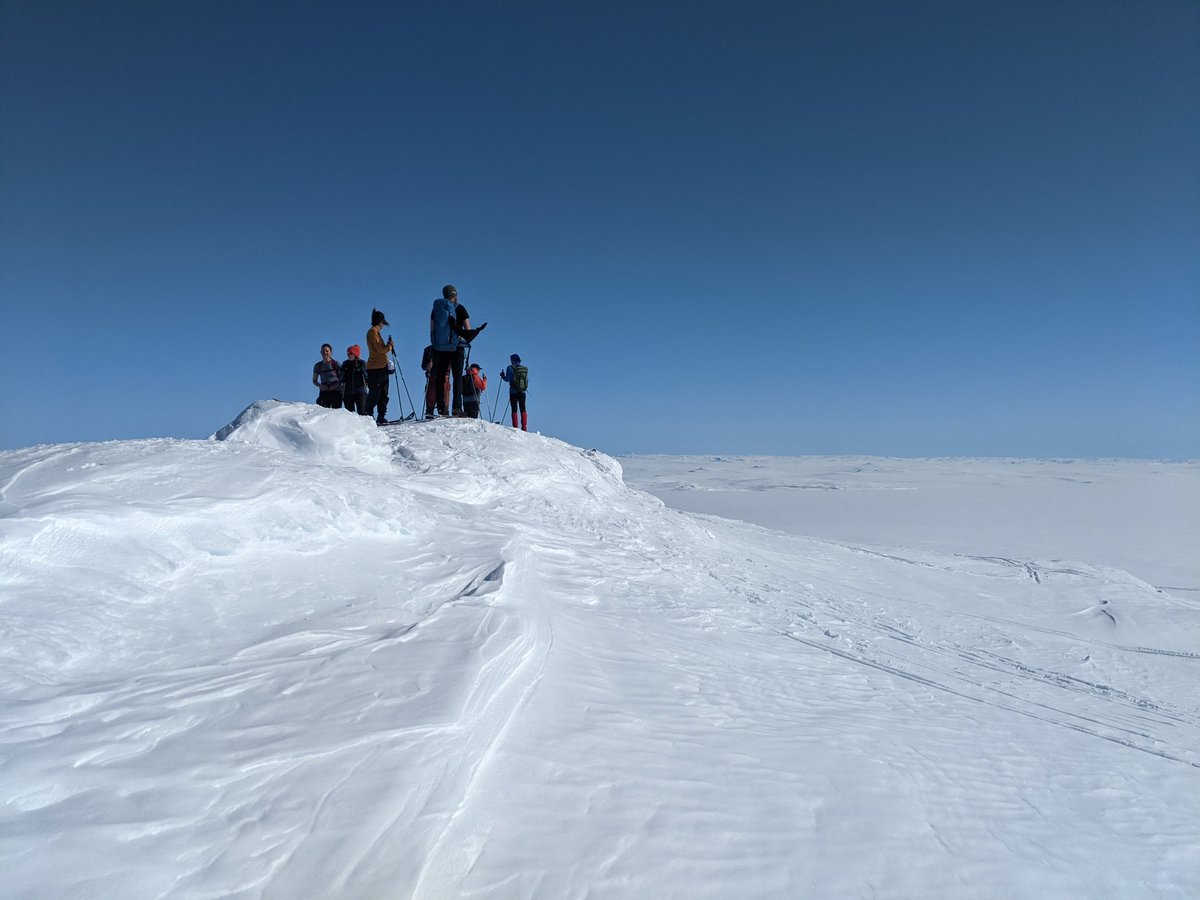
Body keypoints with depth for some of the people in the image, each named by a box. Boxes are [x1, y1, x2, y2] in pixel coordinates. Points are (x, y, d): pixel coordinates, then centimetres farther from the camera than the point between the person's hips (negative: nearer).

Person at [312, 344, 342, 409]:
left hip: (336, 391, -2)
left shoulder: (336, 364, 1)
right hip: (324, 391, 2)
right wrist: (320, 386, -4)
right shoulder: (318, 366, 10)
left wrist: (336, 385, -15)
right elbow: (314, 380, 16)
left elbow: (342, 378, 2)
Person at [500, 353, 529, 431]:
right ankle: (524, 427, 3)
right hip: (522, 392, 3)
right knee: (523, 409, 9)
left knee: (514, 410, 0)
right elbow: (527, 380, 8)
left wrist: (502, 376, 11)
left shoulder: (510, 368, -6)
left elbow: (507, 379, -8)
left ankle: (515, 427, -6)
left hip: (513, 392, -3)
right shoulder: (525, 369, 5)